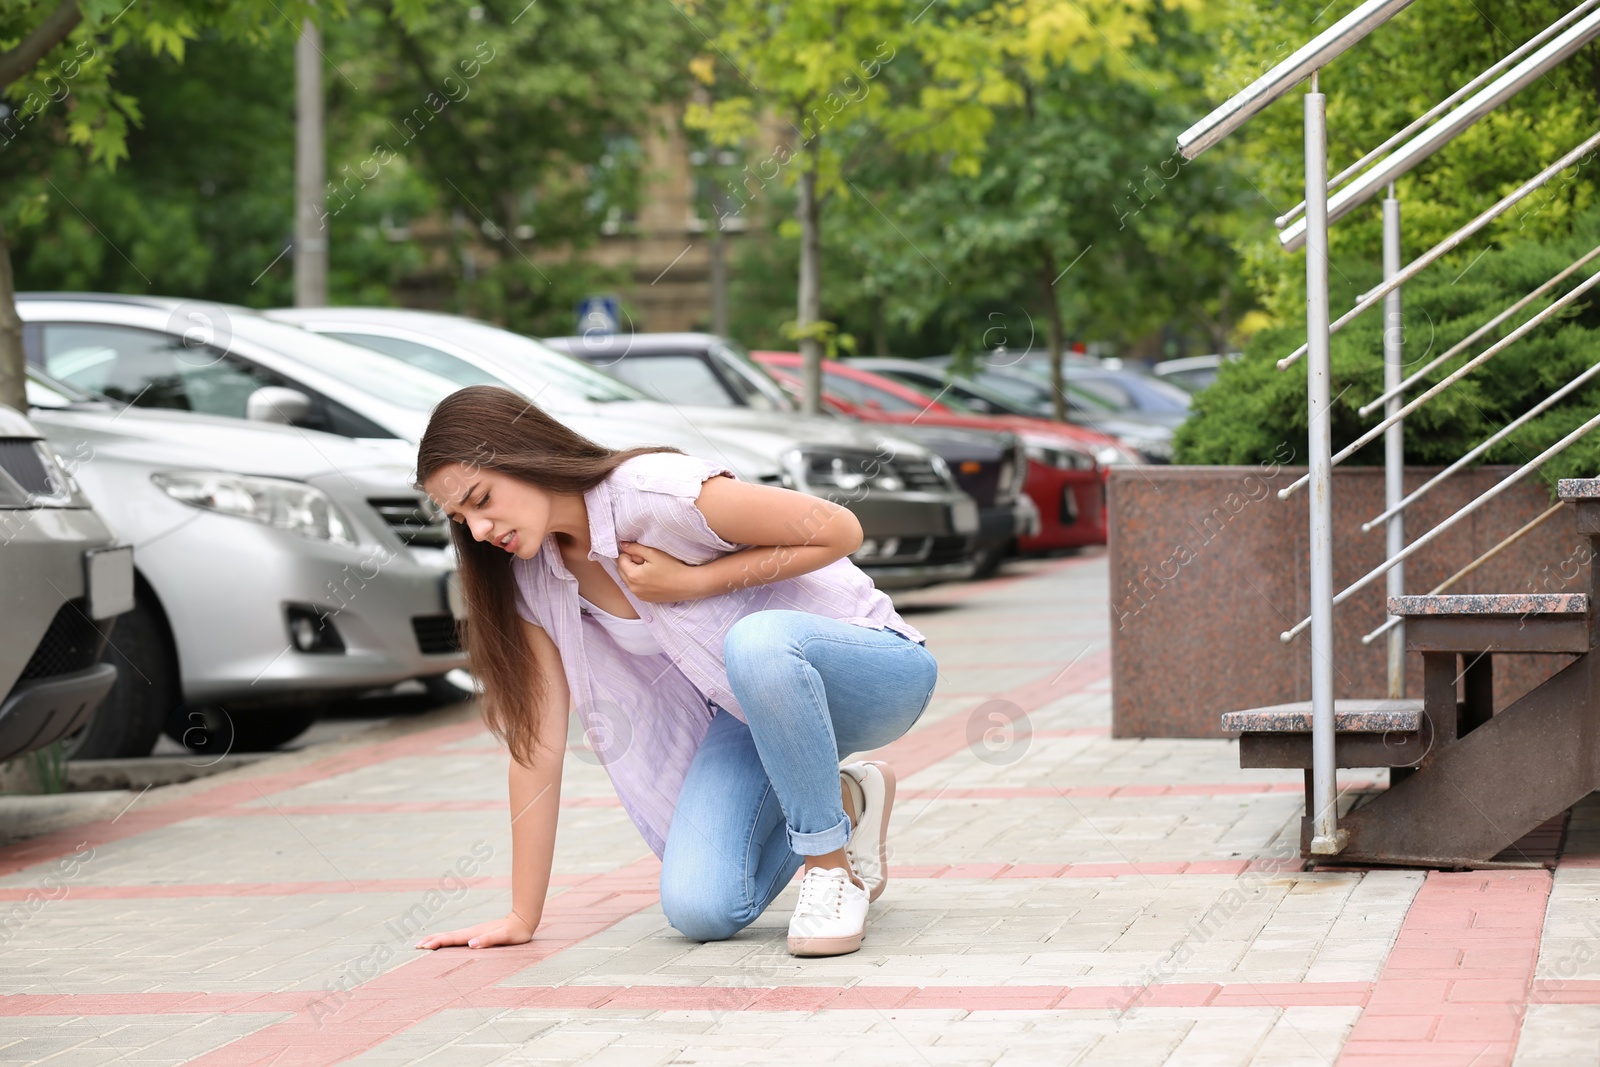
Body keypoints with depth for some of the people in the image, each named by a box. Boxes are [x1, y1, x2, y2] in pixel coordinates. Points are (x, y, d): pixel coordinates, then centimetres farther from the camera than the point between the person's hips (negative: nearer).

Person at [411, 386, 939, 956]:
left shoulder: (656, 493, -25)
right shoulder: (532, 572, -5)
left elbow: (839, 529, -20)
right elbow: (538, 736, -3)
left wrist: (690, 582, -23)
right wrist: (522, 918, -3)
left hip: (868, 670, -6)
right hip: (751, 712, 6)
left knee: (758, 639, -40)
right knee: (700, 911, -16)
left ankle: (832, 864, -18)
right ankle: (843, 801, 14)